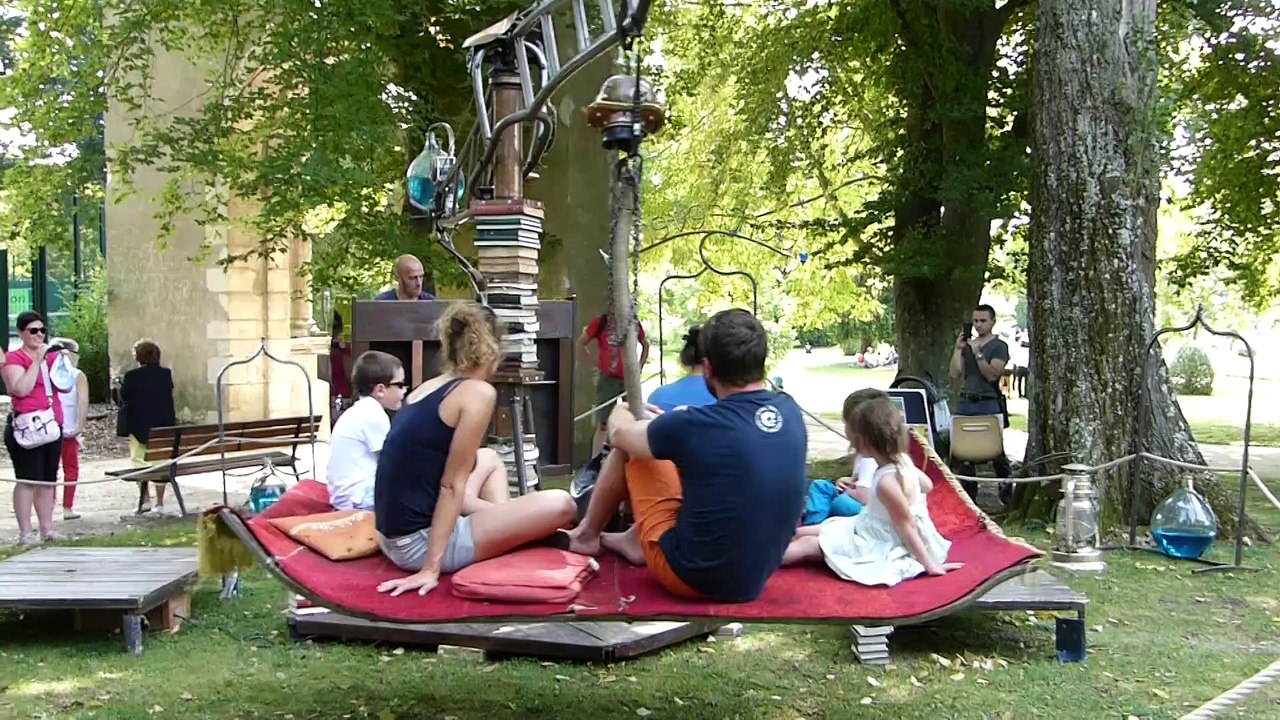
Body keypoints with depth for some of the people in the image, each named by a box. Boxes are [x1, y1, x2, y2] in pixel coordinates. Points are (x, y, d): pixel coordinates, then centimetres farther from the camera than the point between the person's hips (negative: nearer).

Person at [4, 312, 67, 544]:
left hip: (52, 425, 7)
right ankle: (25, 532, -7)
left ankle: (47, 528, 14)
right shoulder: (14, 358, -3)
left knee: (48, 480, 9)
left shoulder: (51, 356, 18)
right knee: (28, 479, -9)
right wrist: (37, 361, -16)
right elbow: (21, 389, -17)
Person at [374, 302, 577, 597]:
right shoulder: (478, 392, -12)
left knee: (489, 459, 29)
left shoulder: (428, 387, 12)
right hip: (419, 544, -9)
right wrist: (431, 568, -15)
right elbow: (452, 485, -15)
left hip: (397, 537, 10)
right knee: (560, 505, -7)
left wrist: (502, 515, 27)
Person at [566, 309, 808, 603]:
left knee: (628, 446, 8)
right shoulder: (790, 412, -7)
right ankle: (636, 540, 29)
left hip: (693, 575, -6)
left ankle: (587, 534, 30)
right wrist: (664, 424, 25)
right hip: (756, 577, 6)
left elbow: (620, 434, -3)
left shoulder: (695, 426, -24)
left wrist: (621, 412, 20)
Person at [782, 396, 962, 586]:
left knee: (808, 545, -9)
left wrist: (929, 565, -19)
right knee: (802, 533, 9)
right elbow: (927, 485, 11)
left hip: (883, 548, -9)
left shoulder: (887, 482, -32)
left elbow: (906, 527, -25)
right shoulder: (902, 460, -6)